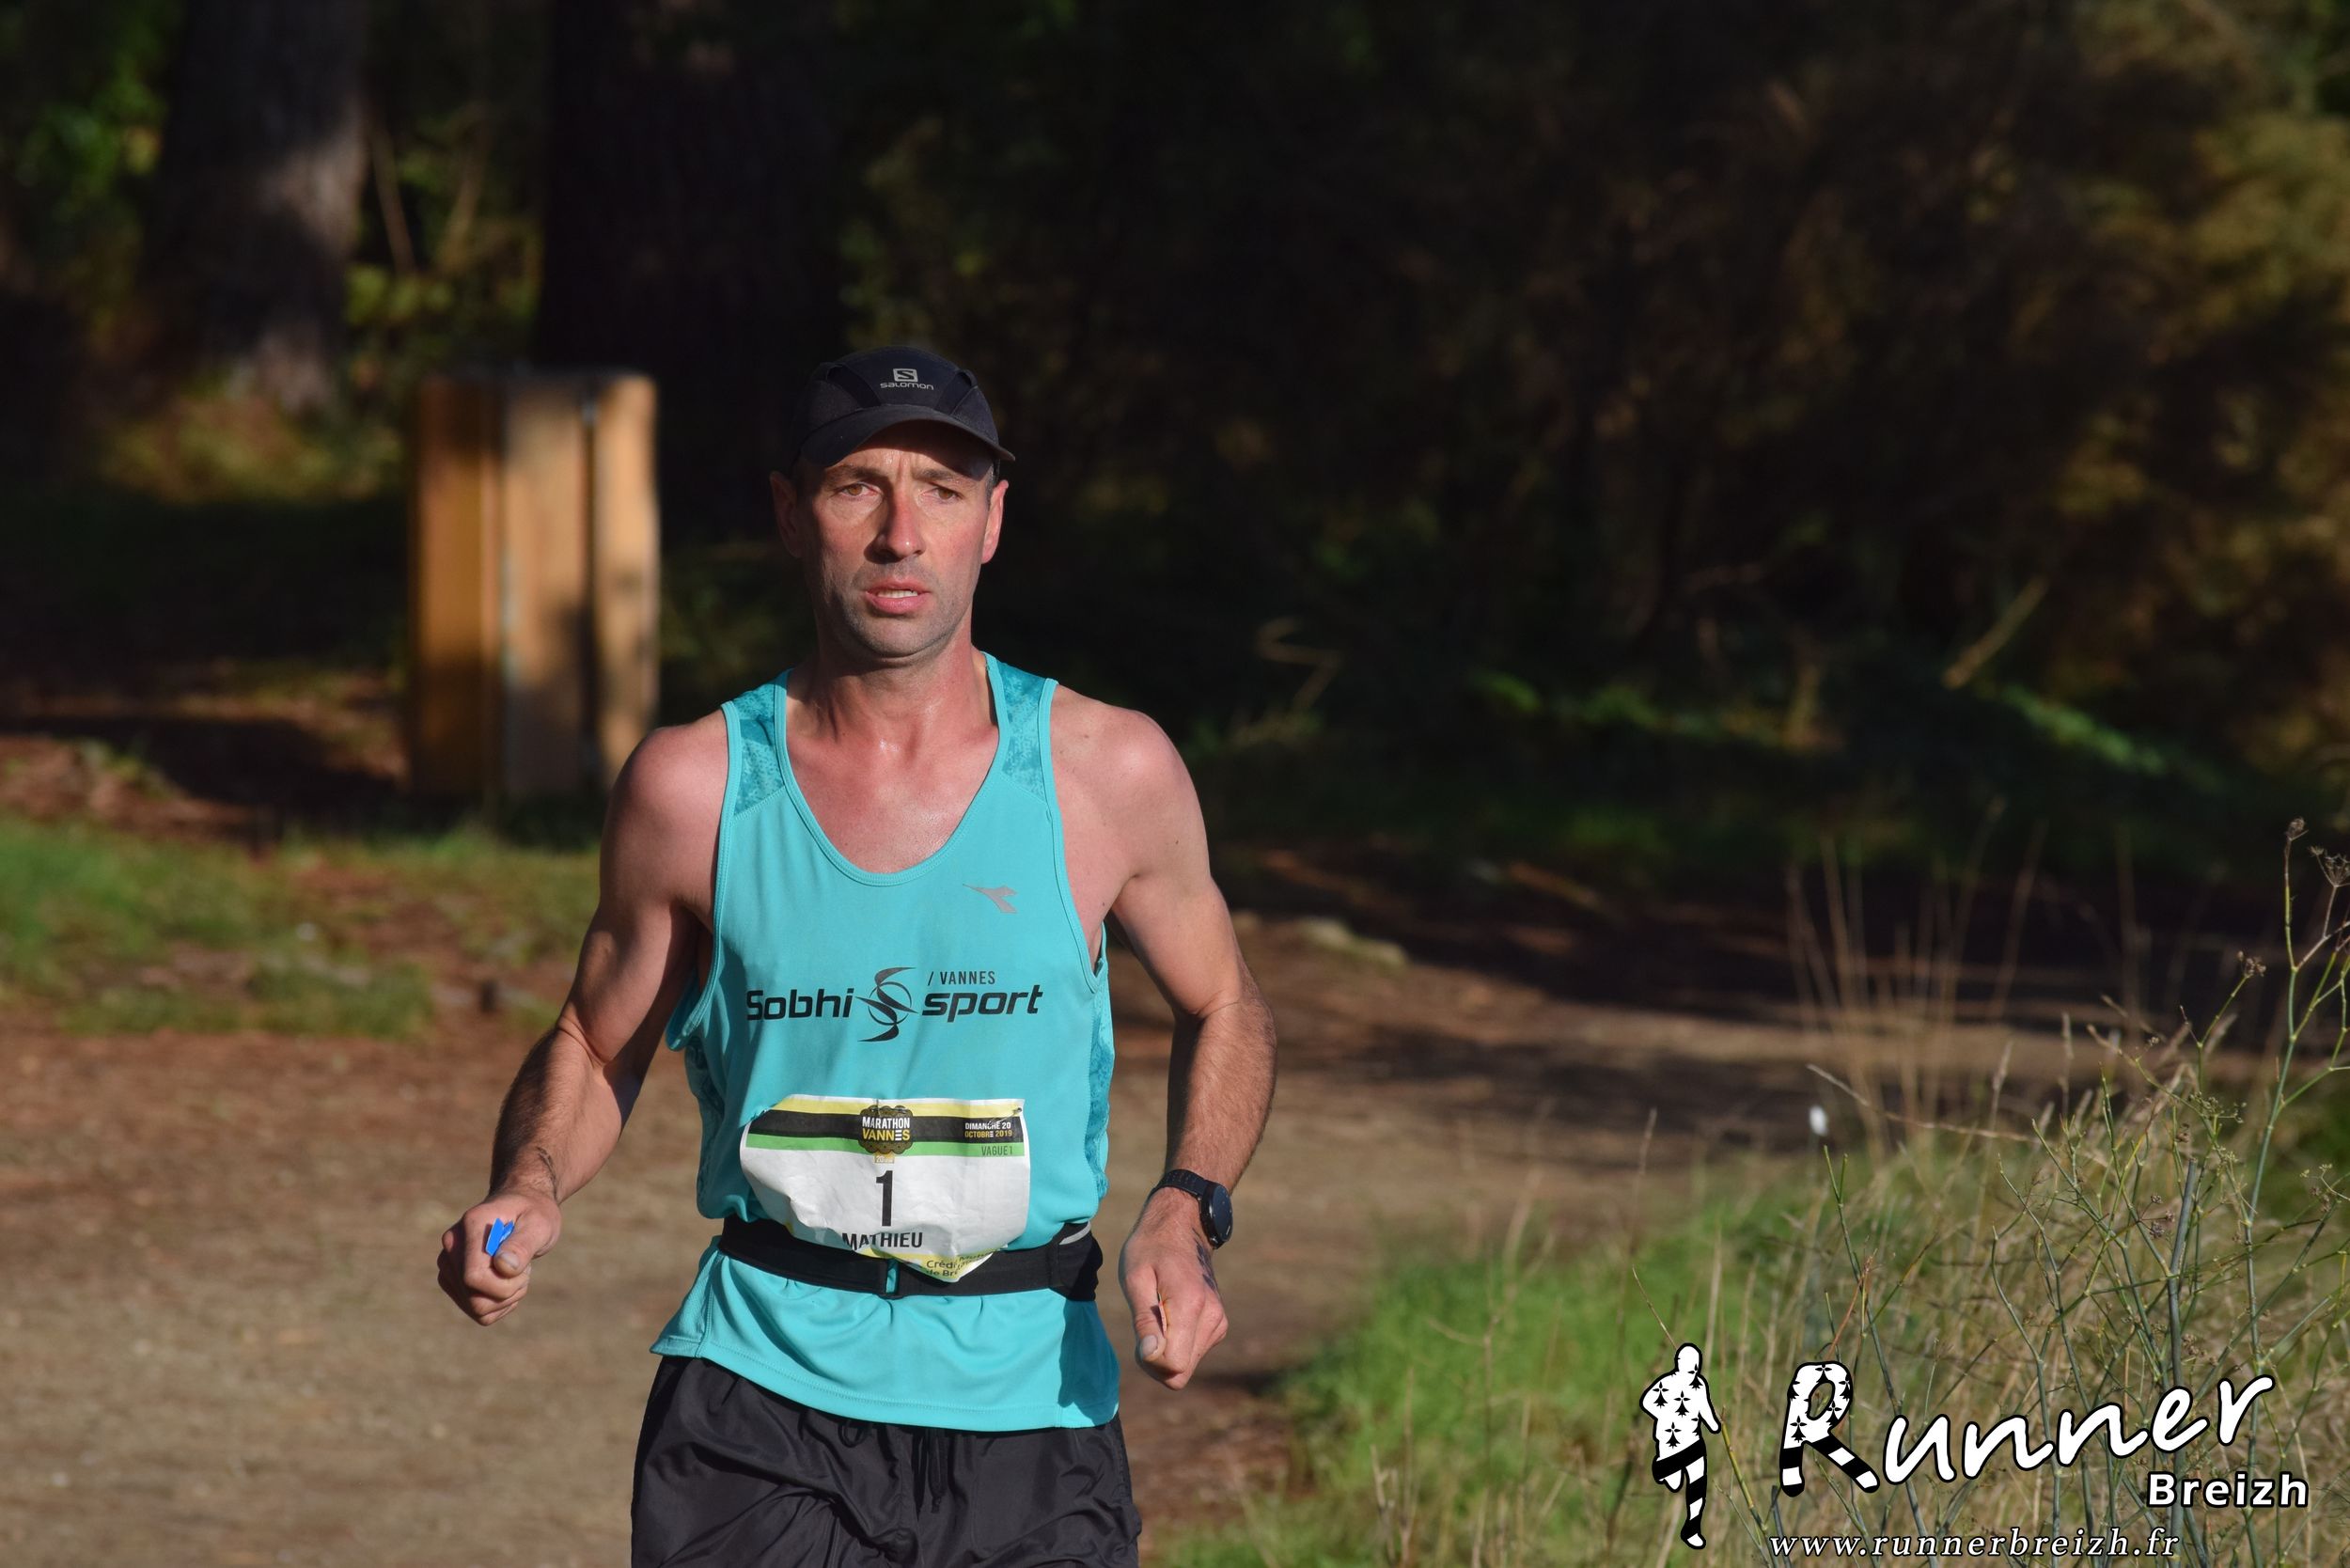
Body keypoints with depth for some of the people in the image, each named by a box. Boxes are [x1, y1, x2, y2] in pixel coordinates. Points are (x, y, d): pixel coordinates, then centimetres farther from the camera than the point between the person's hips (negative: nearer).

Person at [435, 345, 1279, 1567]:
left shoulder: (1111, 772, -1)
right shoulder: (693, 787, -1)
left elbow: (1222, 1011, 14)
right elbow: (593, 1049, 13)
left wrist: (1186, 1213, -3)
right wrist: (528, 1193, -7)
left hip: (1027, 1405, 1)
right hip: (764, 1390, -1)